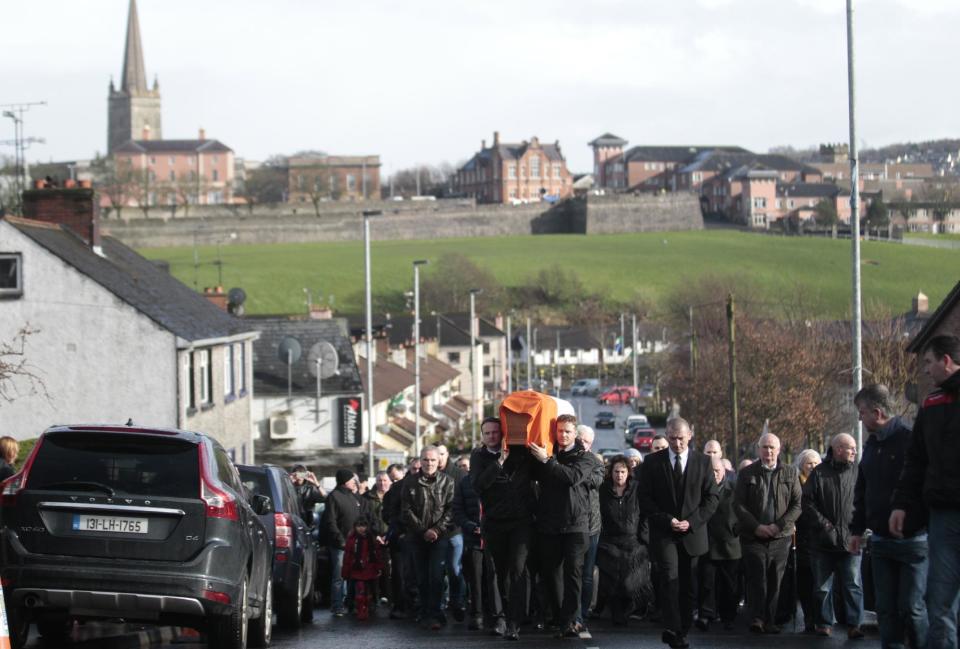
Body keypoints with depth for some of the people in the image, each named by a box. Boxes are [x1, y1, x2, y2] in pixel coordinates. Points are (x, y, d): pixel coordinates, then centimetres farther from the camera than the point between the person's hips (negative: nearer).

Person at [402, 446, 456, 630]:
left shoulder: (447, 481, 2)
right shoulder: (411, 483, 6)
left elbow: (452, 509, -2)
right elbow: (406, 511, 2)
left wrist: (437, 530, -12)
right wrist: (423, 531, -7)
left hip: (440, 537, -2)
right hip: (418, 538, 3)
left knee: (436, 575, -14)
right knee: (422, 577, 6)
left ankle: (434, 614, -15)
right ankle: (425, 613, 15)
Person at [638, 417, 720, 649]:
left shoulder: (702, 462, 5)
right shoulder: (653, 462, 2)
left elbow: (712, 497, 4)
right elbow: (645, 498, 0)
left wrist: (691, 522, -9)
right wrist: (667, 520, -12)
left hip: (693, 532, 2)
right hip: (663, 532, -2)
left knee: (688, 586, 5)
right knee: (670, 577, -19)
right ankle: (672, 630, -19)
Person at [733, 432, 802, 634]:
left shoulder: (790, 473, 8)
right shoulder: (747, 474, 7)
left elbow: (798, 504, 4)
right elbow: (739, 505, 3)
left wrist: (779, 525, -8)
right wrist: (756, 527, -9)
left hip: (780, 537, 1)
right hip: (753, 536, -1)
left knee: (775, 580, 2)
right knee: (757, 577, -13)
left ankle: (770, 621, 5)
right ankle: (757, 618, -16)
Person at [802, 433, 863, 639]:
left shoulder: (857, 473, 4)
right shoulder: (819, 473, 1)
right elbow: (808, 503, -1)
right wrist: (824, 525, -9)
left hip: (850, 540, 0)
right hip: (824, 542, 0)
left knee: (853, 585, -3)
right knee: (822, 586, 6)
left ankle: (854, 625, 0)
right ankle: (824, 623, 16)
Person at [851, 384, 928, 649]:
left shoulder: (910, 440, -12)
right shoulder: (871, 445, 12)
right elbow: (861, 492, 22)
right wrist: (857, 529, 20)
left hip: (913, 539, -7)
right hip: (881, 541, 7)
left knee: (912, 608, -7)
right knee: (886, 609, 5)